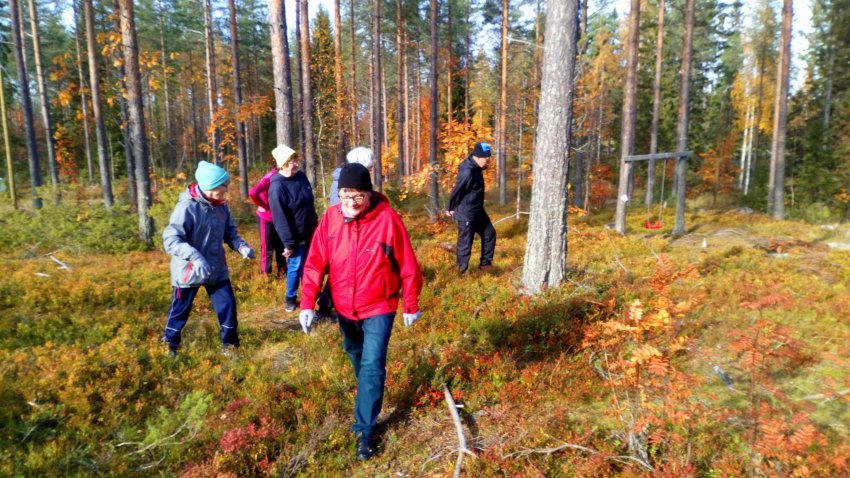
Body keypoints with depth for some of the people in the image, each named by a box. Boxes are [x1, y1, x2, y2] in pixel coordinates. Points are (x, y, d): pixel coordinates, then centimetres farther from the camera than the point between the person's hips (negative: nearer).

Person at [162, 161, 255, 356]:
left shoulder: (221, 207, -2)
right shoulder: (187, 207, -22)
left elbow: (229, 232, 10)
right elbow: (170, 239, -25)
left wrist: (241, 245, -11)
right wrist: (194, 256, -39)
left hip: (217, 269, 5)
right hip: (189, 271, -5)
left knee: (228, 304, 6)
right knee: (180, 310, 12)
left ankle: (229, 342, 26)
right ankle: (169, 344, 35)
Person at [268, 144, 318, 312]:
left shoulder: (301, 176, 1)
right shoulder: (277, 187, -22)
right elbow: (280, 219, -20)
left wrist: (315, 221, 18)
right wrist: (288, 243, -19)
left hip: (310, 232, 7)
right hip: (296, 237, -7)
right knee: (296, 267, 5)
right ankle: (291, 298, 26)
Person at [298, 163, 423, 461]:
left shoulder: (388, 219, -22)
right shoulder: (331, 218, -12)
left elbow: (407, 266, -12)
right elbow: (315, 263, -7)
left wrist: (411, 305, -4)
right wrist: (307, 303, -14)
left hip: (378, 307, -4)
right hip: (343, 307, 5)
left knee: (372, 366, -5)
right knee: (355, 354, 26)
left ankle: (365, 430, 9)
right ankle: (368, 392, 55)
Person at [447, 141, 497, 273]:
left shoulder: (475, 168, 3)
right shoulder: (467, 172, -28)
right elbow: (456, 192, -20)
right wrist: (452, 209, -5)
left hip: (478, 211, 10)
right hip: (466, 215, -10)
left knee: (489, 234, 19)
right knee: (465, 243, 2)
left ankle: (485, 264, 31)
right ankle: (462, 271, 17)